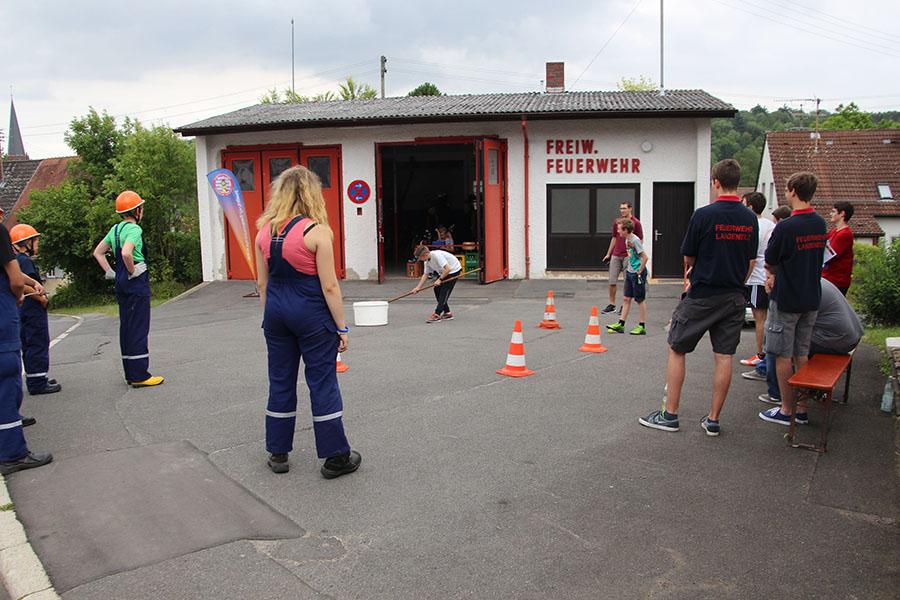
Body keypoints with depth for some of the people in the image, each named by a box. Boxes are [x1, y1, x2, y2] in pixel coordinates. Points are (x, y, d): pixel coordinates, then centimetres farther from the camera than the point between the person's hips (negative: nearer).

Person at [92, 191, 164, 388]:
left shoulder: (115, 229, 13)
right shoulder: (134, 229, -14)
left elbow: (98, 252, 20)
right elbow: (126, 253, -31)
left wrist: (110, 272, 16)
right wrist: (133, 271, -16)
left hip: (121, 283, 9)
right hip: (137, 283, -9)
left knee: (126, 326, 12)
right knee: (139, 327, -6)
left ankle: (130, 373, 18)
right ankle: (140, 375, -4)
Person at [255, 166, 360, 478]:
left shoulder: (264, 230, 2)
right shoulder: (317, 231, -14)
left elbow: (262, 282, 8)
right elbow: (329, 286, -14)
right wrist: (342, 327, -7)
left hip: (276, 311, 5)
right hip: (311, 312, -5)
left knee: (280, 382, 14)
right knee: (323, 382, 4)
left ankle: (278, 454, 23)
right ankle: (335, 457, 12)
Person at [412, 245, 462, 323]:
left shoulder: (437, 255, -30)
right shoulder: (427, 261, -2)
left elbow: (448, 269, -34)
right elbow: (426, 274, 6)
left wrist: (440, 279, -25)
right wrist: (418, 287, -1)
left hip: (453, 270, -9)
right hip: (443, 273, 9)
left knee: (444, 291, -13)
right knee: (437, 289, 4)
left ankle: (437, 315, -14)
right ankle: (447, 313, 11)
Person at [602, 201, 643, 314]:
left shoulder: (636, 223, -5)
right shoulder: (616, 222, 10)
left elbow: (640, 240, -4)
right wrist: (608, 254, 17)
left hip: (628, 256, -5)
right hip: (615, 256, 5)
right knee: (612, 281, 4)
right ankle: (612, 305, 14)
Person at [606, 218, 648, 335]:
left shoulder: (635, 240, -18)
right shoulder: (627, 240, 9)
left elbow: (645, 257, -20)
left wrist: (639, 272, -17)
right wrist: (628, 268, 15)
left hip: (638, 273, -9)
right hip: (629, 273, 9)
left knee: (640, 300, 1)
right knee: (626, 298, 9)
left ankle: (642, 327, 9)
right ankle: (621, 325, 13)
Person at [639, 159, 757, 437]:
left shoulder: (704, 215, -13)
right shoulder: (749, 219, 4)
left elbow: (688, 259, -5)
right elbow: (751, 262, 10)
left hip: (702, 296, -5)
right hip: (734, 298, 5)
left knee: (676, 350, 7)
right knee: (724, 357, 8)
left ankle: (670, 414, 10)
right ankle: (713, 419, 14)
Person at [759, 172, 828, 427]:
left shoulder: (786, 227, -19)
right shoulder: (820, 224, 4)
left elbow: (769, 263, -9)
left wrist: (771, 272, 13)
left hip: (787, 300, -7)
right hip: (811, 298, 7)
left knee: (783, 356, 3)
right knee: (802, 354, 14)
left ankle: (786, 410, 11)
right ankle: (802, 408, 20)